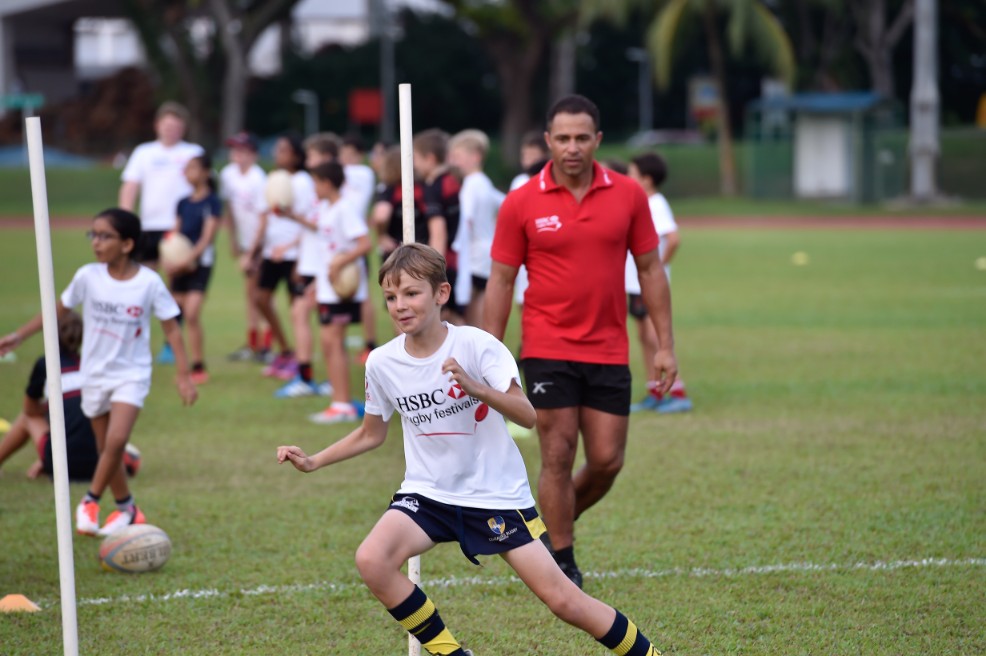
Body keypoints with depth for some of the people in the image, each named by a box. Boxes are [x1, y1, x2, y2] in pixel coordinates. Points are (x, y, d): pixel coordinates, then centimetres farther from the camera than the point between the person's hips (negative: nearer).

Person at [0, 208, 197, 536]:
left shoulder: (149, 283, -14)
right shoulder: (88, 277, -8)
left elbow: (171, 328, -6)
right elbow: (58, 310, 6)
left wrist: (183, 375, -8)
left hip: (131, 375, -3)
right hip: (95, 374, 3)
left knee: (116, 440, -21)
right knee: (107, 449, 9)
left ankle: (91, 501, -2)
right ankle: (127, 509, 27)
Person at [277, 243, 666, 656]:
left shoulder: (476, 345, -15)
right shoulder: (381, 363, -4)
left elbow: (527, 415, -22)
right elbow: (372, 433, 13)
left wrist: (474, 386, -37)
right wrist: (313, 462, 5)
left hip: (496, 493, -3)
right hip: (429, 493, 3)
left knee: (561, 599, -8)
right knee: (371, 561, -24)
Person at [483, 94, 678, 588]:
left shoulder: (628, 195, 1)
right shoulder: (521, 204, -4)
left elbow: (650, 270, 7)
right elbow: (500, 281, 1)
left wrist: (665, 345, 3)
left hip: (609, 352, 2)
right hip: (547, 348, -2)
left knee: (607, 461, 2)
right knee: (558, 456, -4)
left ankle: (552, 527, 29)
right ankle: (562, 564, 8)